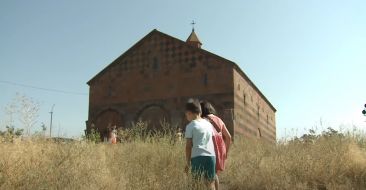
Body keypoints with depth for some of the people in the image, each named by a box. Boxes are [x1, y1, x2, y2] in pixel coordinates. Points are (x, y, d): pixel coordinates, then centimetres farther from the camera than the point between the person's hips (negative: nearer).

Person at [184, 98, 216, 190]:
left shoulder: (190, 126, 1)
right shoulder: (209, 124, 16)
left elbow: (188, 146, -1)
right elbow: (213, 141, 16)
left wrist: (187, 162, 5)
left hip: (197, 157, -4)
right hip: (211, 156, 4)